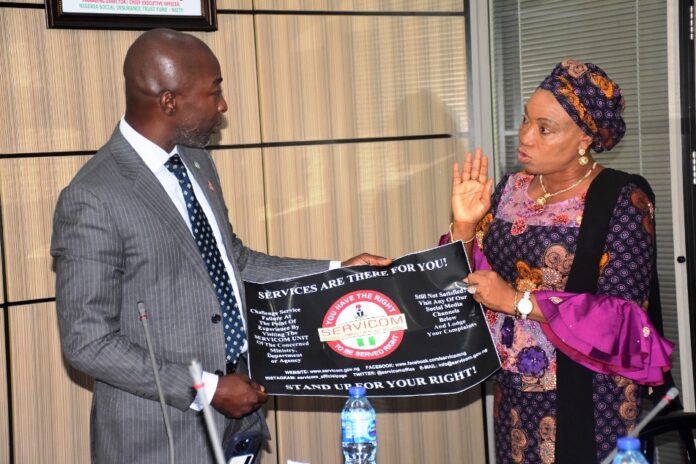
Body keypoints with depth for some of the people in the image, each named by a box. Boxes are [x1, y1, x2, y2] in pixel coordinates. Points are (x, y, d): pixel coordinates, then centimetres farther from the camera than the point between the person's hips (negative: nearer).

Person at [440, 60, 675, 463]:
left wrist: (518, 300, -23)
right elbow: (473, 279, 5)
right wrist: (465, 226, -12)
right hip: (514, 391, 5)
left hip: (586, 400, -5)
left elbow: (622, 316, -20)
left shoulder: (621, 199, -14)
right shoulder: (511, 189, 4)